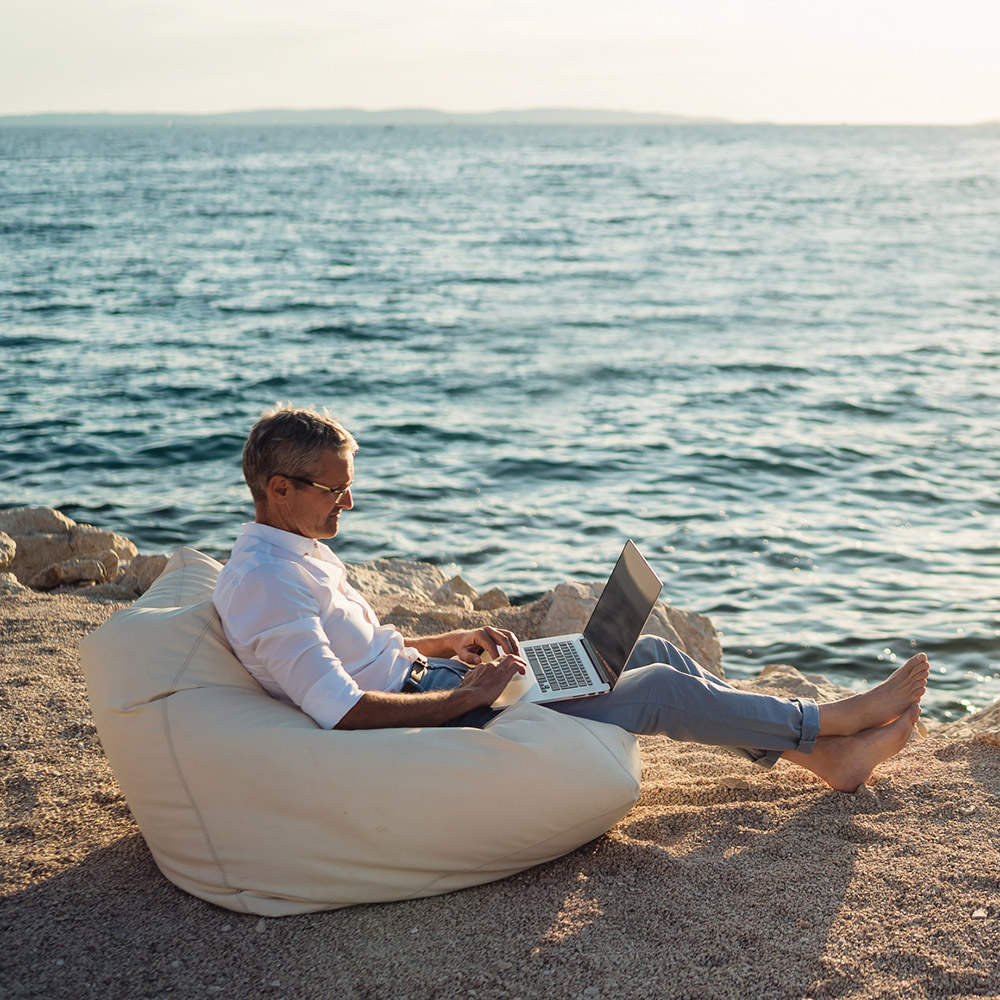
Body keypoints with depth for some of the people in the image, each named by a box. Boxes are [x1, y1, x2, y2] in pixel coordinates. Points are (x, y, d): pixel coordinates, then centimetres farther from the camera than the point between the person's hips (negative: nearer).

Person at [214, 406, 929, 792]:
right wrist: (467, 694, -19)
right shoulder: (264, 582, -21)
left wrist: (452, 643, 7)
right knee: (662, 688, -11)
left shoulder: (298, 554, 12)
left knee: (651, 651, 4)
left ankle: (829, 758, 11)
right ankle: (834, 721, 9)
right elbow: (345, 711, -28)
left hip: (432, 684, 10)